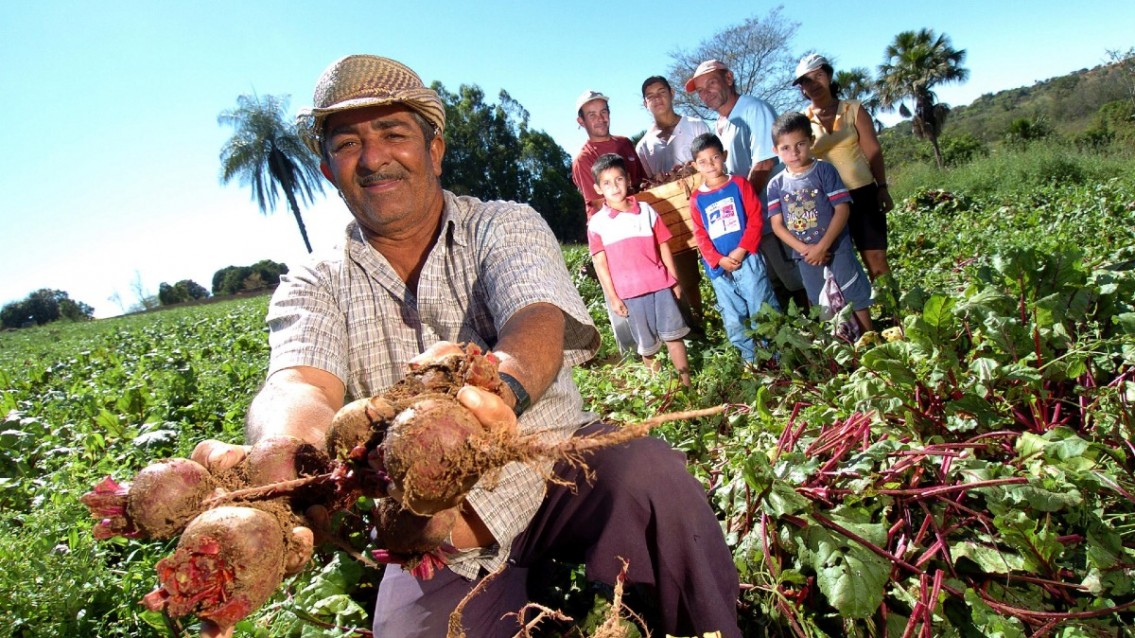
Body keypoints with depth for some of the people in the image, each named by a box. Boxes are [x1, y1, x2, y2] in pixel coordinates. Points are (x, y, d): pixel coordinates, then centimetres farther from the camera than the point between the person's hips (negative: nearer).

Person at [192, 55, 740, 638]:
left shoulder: (505, 226, 0)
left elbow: (539, 322, -22)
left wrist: (500, 382, -46)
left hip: (554, 463, 0)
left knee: (650, 473, -28)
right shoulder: (313, 288, 2)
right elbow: (300, 386, -19)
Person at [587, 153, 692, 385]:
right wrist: (613, 297, -5)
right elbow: (600, 263, -3)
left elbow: (663, 246, 8)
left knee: (673, 334, 6)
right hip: (629, 291, -1)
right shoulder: (597, 223, -2)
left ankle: (687, 381, 17)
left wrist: (675, 280, 7)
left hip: (660, 284, 2)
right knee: (647, 344, 10)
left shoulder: (646, 210, 4)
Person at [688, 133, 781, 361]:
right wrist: (718, 260, -11)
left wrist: (741, 250, -14)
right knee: (733, 318, 11)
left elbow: (756, 218, -5)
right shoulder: (697, 199, 6)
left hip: (748, 260, -3)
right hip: (719, 268, 3)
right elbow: (700, 235, 3)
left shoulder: (739, 184, 0)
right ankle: (750, 358, 25)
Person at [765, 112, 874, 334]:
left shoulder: (824, 170, -7)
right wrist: (804, 249, -16)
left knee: (857, 299, 5)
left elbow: (842, 209, -11)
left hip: (836, 249, -3)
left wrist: (822, 246, -19)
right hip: (806, 257, 3)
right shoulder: (776, 184, 1)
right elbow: (777, 224, -2)